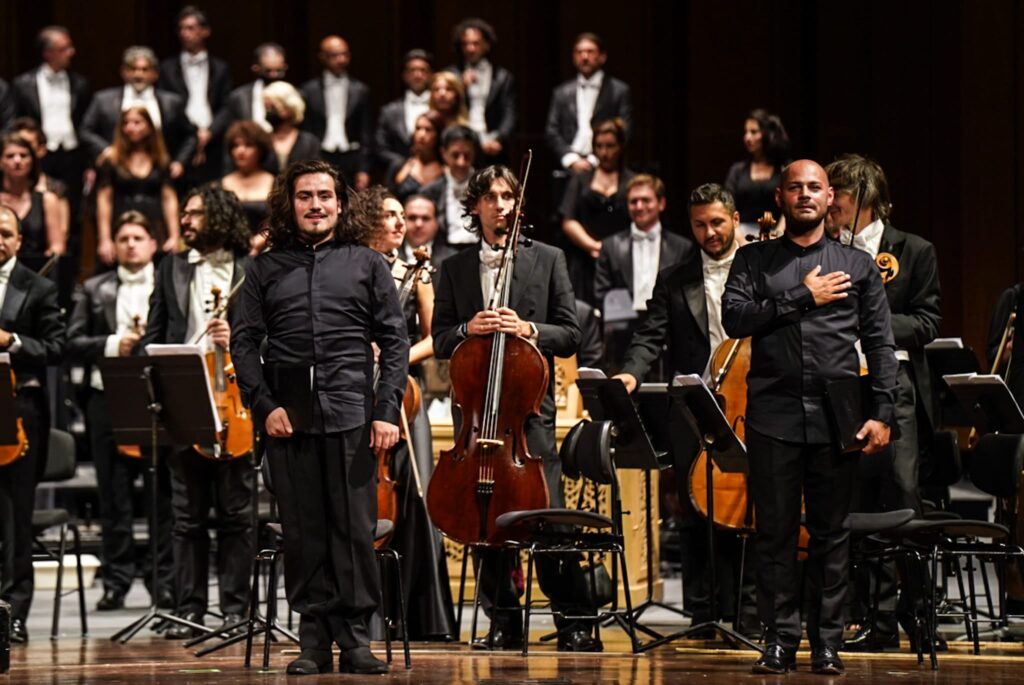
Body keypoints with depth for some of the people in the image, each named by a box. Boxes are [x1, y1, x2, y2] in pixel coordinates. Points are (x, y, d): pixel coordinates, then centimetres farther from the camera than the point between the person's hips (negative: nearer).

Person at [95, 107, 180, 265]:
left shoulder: (161, 160, 10)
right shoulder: (112, 158, 2)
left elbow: (169, 198, 9)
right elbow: (104, 199, 0)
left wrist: (174, 237, 1)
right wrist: (104, 240, -6)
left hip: (155, 232, 2)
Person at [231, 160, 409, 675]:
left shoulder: (366, 264, 10)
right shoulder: (266, 269, 12)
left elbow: (395, 341, 7)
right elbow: (244, 342, 9)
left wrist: (387, 410, -3)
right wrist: (264, 406, -4)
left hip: (351, 415, -1)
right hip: (289, 416, 1)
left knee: (355, 529, -3)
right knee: (302, 532, 2)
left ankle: (355, 640, 2)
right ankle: (313, 641, 7)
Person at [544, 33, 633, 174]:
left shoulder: (620, 91, 8)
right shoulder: (561, 93, 16)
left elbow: (624, 133, 1)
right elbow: (551, 132, 10)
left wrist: (593, 161, -8)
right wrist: (572, 160, -5)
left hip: (603, 168, -2)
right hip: (569, 168, 2)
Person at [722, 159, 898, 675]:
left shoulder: (857, 265, 13)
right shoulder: (754, 260, 12)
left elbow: (880, 343, 10)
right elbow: (735, 319, -4)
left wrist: (881, 413, 0)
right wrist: (803, 297, -8)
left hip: (836, 416, 0)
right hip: (773, 415, 0)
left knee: (831, 533, 2)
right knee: (776, 531, 0)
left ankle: (828, 643, 8)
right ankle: (780, 641, 6)